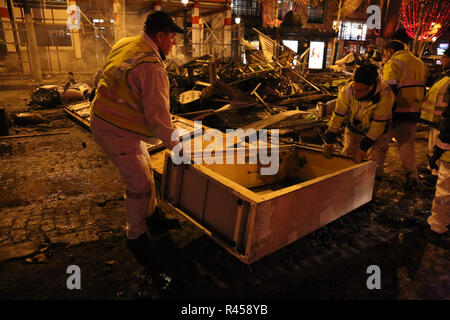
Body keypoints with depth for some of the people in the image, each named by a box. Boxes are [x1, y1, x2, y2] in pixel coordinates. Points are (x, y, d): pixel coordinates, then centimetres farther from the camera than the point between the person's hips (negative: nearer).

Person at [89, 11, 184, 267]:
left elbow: (102, 77, 19)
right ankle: (136, 236, 17)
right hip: (116, 131, -10)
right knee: (140, 184, -2)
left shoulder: (125, 44, 6)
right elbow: (158, 115, -25)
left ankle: (151, 213, 41)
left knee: (145, 168, 21)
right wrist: (174, 145, -12)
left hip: (104, 117, 10)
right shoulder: (152, 67, -25)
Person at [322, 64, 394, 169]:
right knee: (347, 155, 7)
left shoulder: (385, 95, -36)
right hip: (353, 129, 2)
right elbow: (337, 117, -21)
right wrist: (329, 143, -15)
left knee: (374, 160, -3)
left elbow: (378, 125, -30)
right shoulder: (346, 91, -30)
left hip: (375, 131, -2)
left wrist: (363, 149, -27)